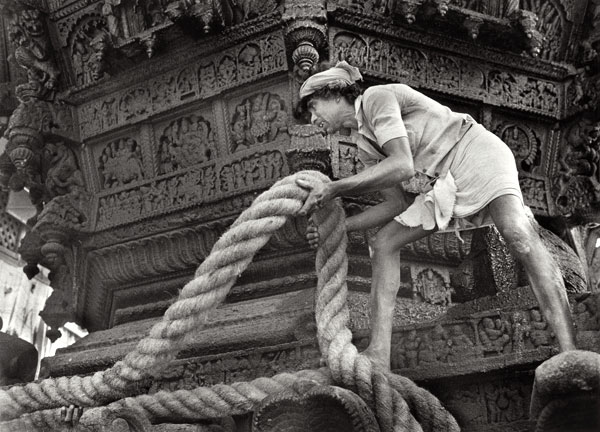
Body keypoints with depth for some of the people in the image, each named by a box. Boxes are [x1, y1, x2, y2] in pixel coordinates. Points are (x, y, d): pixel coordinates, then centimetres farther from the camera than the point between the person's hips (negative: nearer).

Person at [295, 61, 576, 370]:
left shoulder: (377, 96, -13)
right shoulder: (366, 148, 10)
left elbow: (402, 166, -27)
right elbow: (397, 202, 4)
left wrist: (333, 189, -26)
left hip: (475, 155, -9)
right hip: (441, 185, 9)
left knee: (518, 234, -33)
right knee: (383, 244, -1)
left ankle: (569, 352, -37)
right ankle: (379, 354, -8)